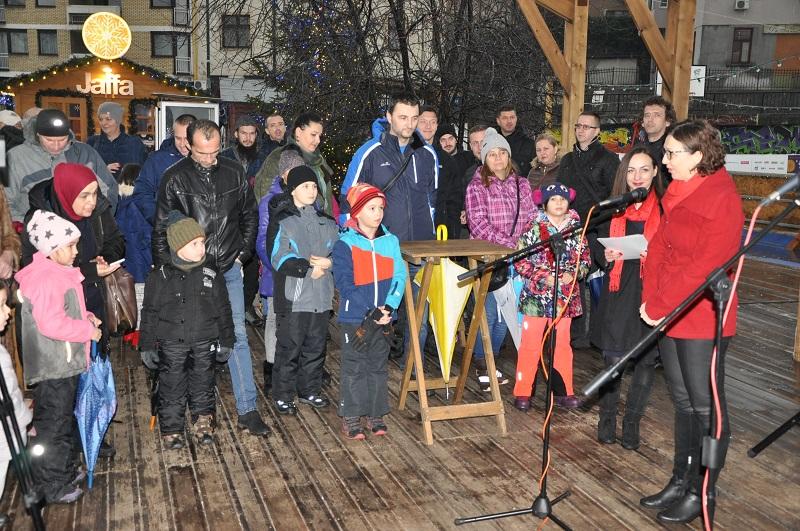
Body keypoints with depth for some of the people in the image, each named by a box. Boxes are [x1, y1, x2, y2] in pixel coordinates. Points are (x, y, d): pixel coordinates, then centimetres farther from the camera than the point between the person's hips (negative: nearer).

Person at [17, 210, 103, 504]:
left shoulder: (57, 272, 10)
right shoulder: (44, 279, -23)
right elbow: (52, 324, -30)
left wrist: (84, 316, 7)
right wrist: (89, 331, -19)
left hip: (66, 363, 10)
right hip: (53, 368, -10)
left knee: (64, 419, 22)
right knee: (52, 425, 3)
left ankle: (65, 470, 38)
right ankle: (52, 487, 15)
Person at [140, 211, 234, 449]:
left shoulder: (212, 275, -2)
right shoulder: (160, 277, -7)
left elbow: (223, 310, 5)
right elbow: (149, 314, -1)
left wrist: (226, 341, 6)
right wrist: (147, 346, 0)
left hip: (205, 343, 2)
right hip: (171, 345, -1)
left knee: (203, 386, 13)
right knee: (172, 389, 7)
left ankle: (203, 424, 31)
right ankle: (171, 429, 23)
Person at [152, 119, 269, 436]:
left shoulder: (233, 173, 1)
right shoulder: (175, 178, -6)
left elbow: (250, 215, 14)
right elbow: (161, 228, -2)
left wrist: (243, 253, 8)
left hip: (229, 268, 2)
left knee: (237, 336, 1)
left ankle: (247, 410, 5)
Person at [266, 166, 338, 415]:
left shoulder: (326, 222, 12)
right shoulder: (282, 222, -4)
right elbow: (279, 259, -13)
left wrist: (328, 263, -10)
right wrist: (310, 267, -18)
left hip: (321, 297, 5)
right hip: (292, 298, -5)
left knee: (316, 347, 15)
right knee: (289, 348, 1)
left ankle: (310, 390, 30)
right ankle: (283, 395, 15)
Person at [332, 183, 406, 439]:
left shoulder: (390, 241, 3)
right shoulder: (345, 245, -10)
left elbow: (399, 277, 1)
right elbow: (345, 285, -14)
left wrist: (388, 307, -14)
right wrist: (370, 312, -19)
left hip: (382, 318, 4)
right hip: (354, 319, -4)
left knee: (379, 366, 14)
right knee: (354, 367, 5)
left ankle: (376, 414, 27)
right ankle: (351, 417, 17)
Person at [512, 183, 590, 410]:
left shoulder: (576, 229, 5)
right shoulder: (534, 228, -5)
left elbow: (584, 258, 10)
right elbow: (520, 260, -7)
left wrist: (573, 274, -9)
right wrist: (543, 277, -15)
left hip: (565, 296, 3)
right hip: (536, 295, -3)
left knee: (562, 344, 12)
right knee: (530, 344, 1)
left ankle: (564, 391, 24)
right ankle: (523, 393, 10)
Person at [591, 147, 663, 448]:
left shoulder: (664, 210, -1)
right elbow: (599, 251, 15)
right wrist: (606, 257, -6)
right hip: (618, 294, 1)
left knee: (646, 359, 6)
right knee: (613, 359, 2)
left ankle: (632, 421, 23)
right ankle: (607, 418, 22)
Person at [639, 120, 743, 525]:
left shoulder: (722, 200, -15)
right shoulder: (676, 194, 10)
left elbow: (705, 267, -21)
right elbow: (659, 248, 9)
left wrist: (660, 307, -17)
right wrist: (650, 301, -2)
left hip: (702, 319, -8)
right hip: (669, 315, 8)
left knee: (706, 405, 4)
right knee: (682, 400, 16)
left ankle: (701, 492, 17)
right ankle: (681, 479, 29)